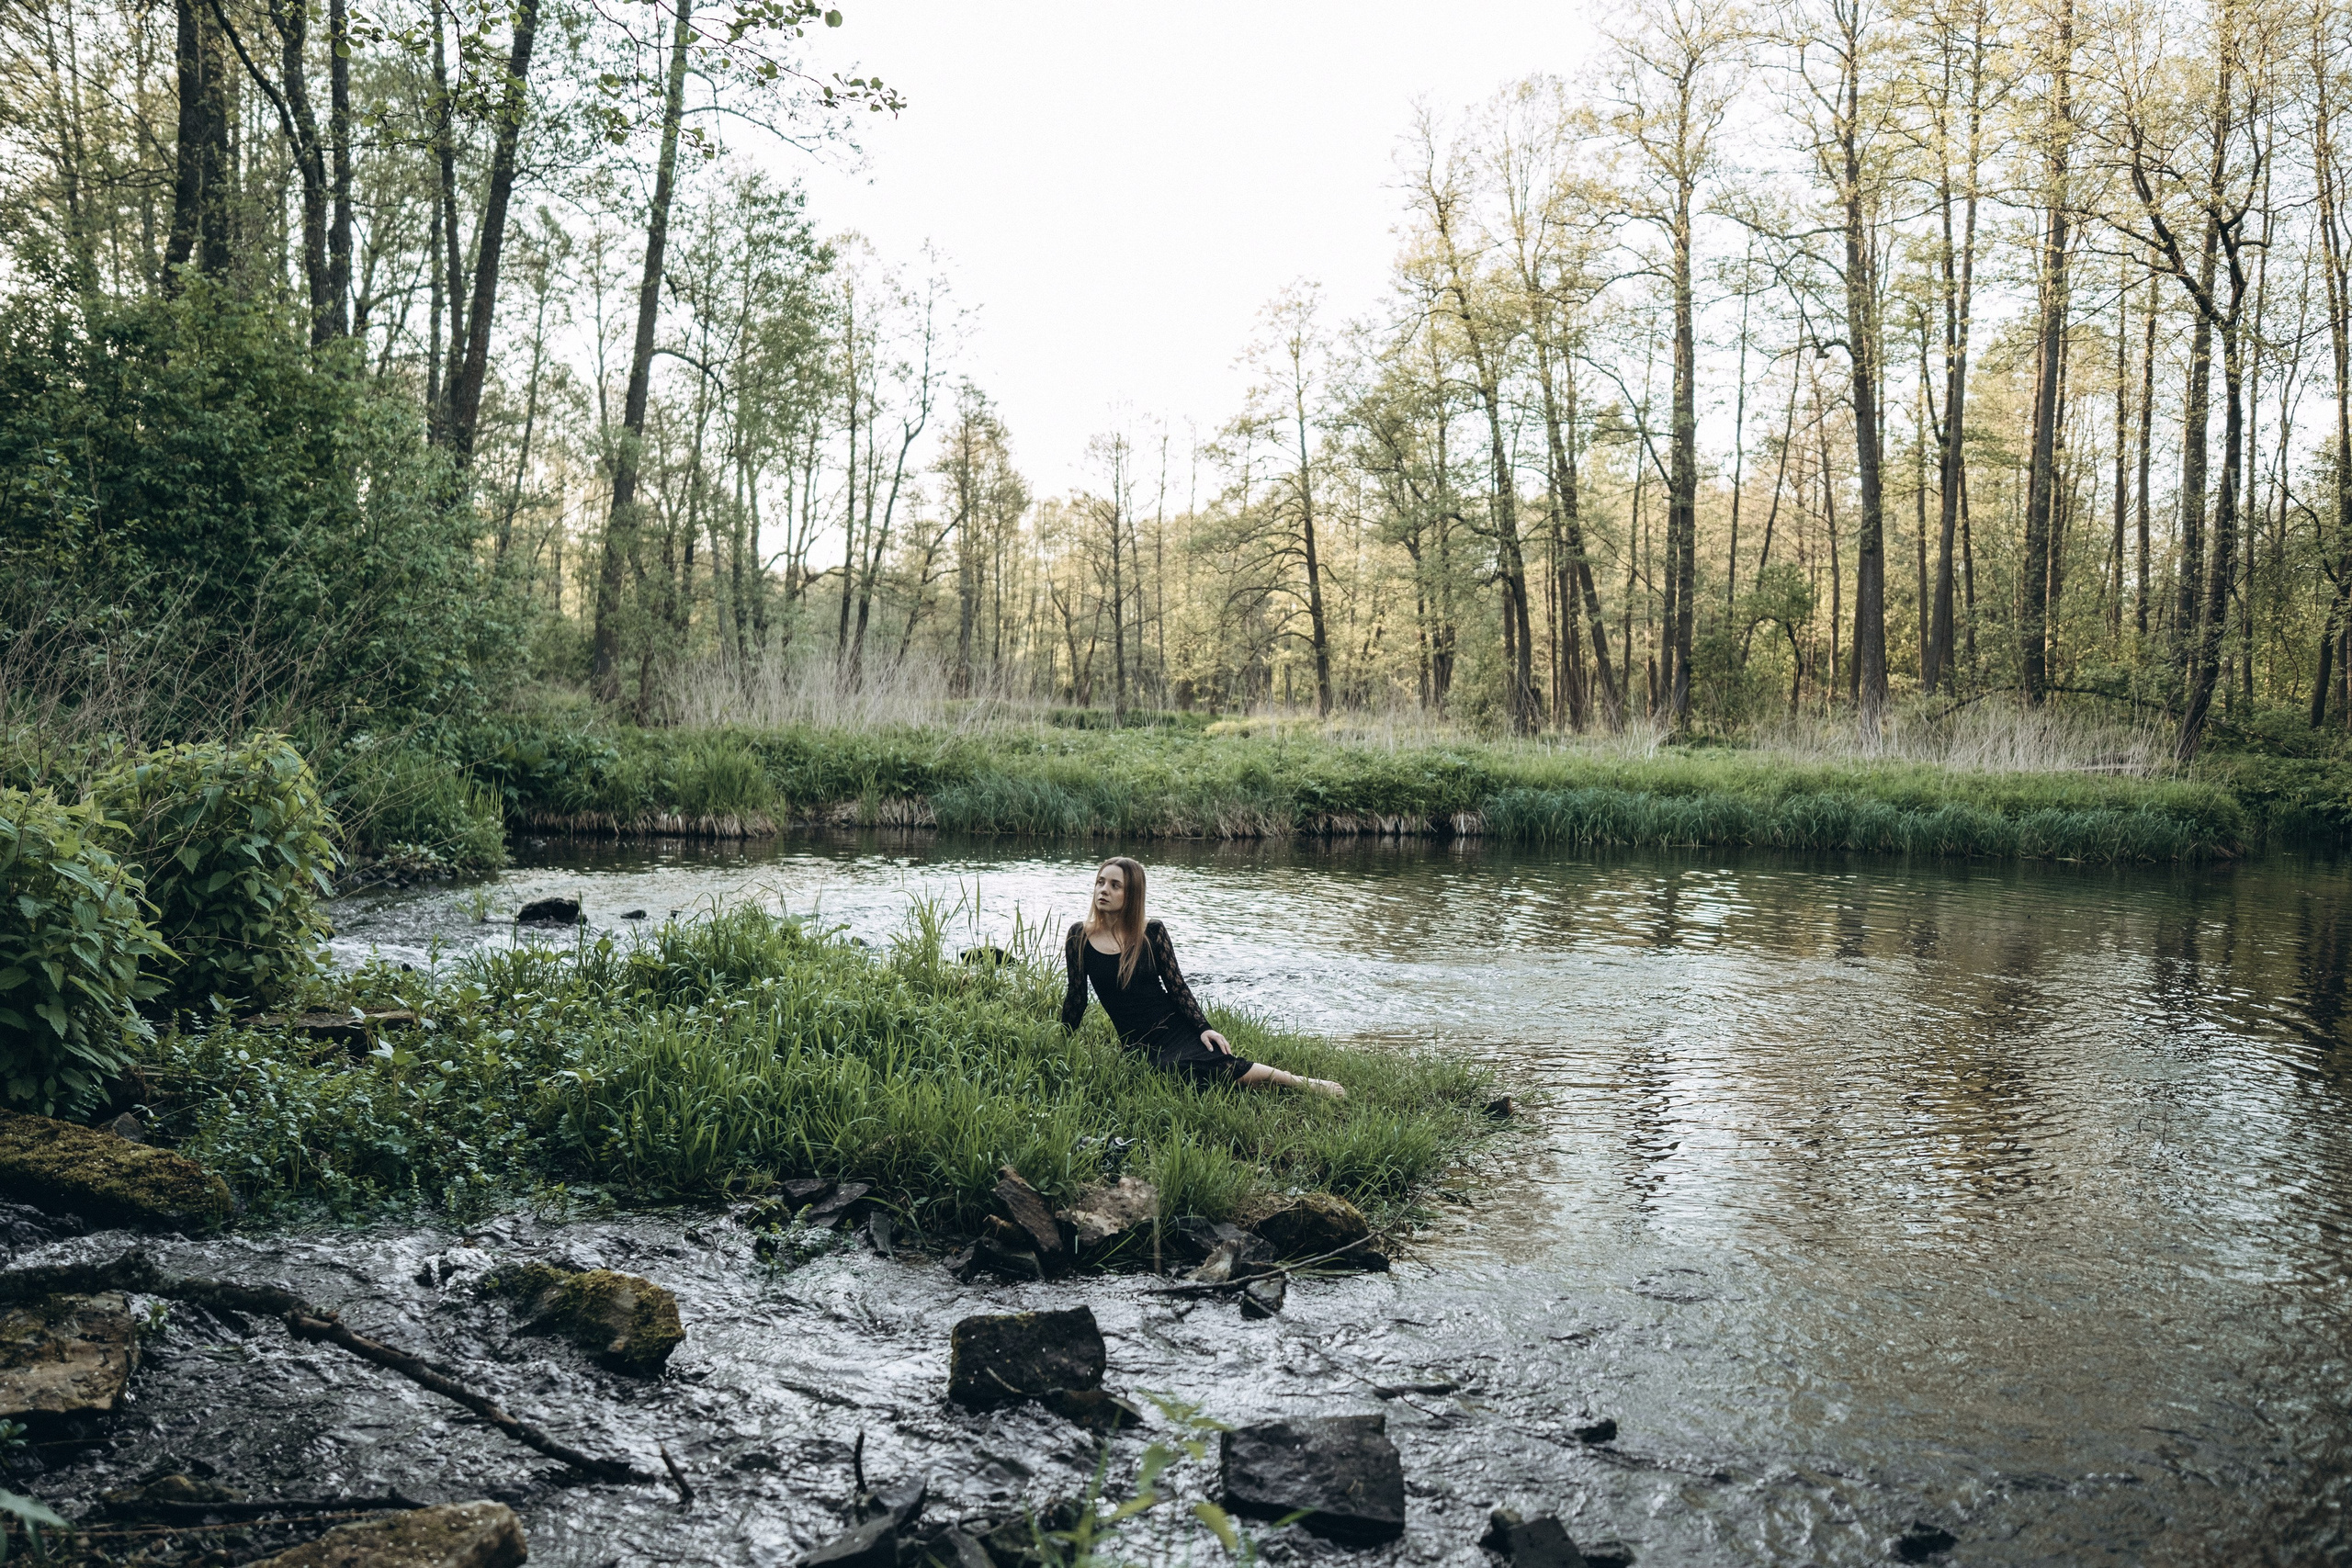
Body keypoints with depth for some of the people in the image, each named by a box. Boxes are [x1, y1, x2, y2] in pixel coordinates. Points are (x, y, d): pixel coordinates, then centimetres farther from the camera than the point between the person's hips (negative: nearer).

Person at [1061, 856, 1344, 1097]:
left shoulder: (1152, 932, -1)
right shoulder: (1080, 936, 1)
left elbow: (1177, 986, 2)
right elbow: (1076, 998, 9)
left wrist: (1203, 1028, -9)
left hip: (1176, 1027, 0)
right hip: (1138, 1044, 1)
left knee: (1221, 1061, -30)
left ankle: (1304, 1083, -13)